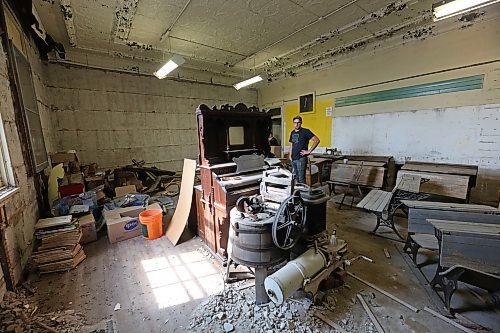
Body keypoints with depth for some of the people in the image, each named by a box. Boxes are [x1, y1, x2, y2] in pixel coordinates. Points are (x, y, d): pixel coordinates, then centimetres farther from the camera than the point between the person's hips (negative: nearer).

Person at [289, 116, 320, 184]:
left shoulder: (305, 131, -7)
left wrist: (309, 151, -13)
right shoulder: (292, 132, 14)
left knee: (301, 179, -8)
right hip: (293, 159, 7)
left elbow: (317, 140, -11)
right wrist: (290, 154, 11)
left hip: (301, 158, -7)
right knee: (297, 178, 15)